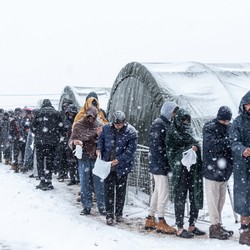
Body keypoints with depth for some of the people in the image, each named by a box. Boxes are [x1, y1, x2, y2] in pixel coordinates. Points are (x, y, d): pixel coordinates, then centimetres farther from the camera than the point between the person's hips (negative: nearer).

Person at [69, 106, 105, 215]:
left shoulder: (99, 125, -1)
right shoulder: (78, 125, 1)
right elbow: (71, 141, 3)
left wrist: (101, 135, -18)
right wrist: (74, 142, -20)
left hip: (97, 157, -1)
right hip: (83, 158, 1)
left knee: (99, 182, 4)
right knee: (84, 183, 7)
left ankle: (102, 206, 15)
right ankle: (86, 206, 18)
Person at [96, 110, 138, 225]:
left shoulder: (131, 132, -12)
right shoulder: (107, 128, -2)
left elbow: (131, 150, -14)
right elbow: (101, 139, 15)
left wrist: (119, 160, -21)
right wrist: (99, 148, -5)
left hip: (122, 166, -1)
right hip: (108, 165, 2)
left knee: (121, 190, 11)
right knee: (109, 190, 2)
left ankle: (119, 213, 26)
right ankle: (109, 214, 10)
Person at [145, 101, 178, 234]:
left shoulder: (166, 124, 16)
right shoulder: (158, 124, -14)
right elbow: (156, 147, -20)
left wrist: (167, 163, 12)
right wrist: (165, 164, -21)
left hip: (162, 164, 10)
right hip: (158, 164, -10)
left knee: (158, 191, 13)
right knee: (164, 191, -8)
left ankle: (150, 219, 21)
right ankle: (161, 221, -2)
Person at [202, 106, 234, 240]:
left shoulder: (228, 128, 12)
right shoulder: (209, 127, -8)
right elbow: (212, 144, -23)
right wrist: (228, 141, -30)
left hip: (225, 171, 7)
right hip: (212, 170, -7)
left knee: (221, 199, 13)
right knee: (213, 199, -1)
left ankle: (218, 225, 22)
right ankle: (215, 226, 5)